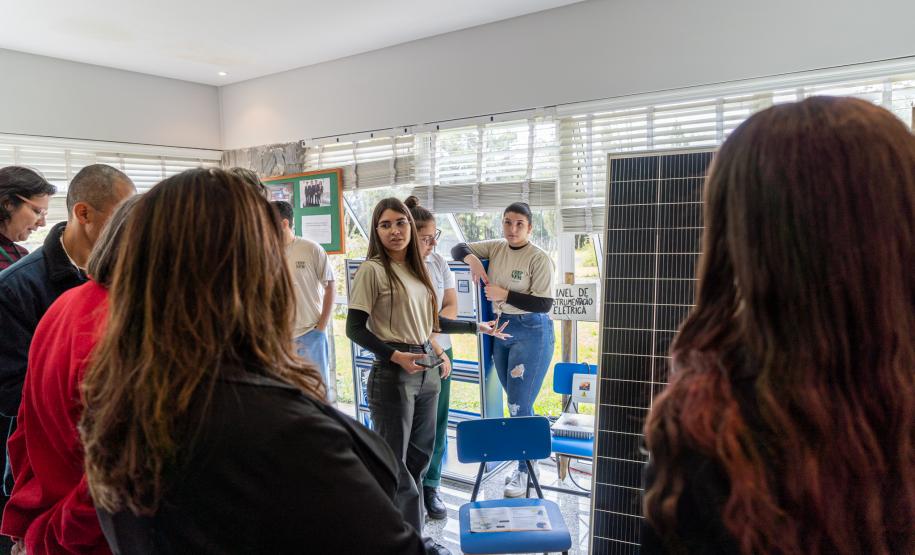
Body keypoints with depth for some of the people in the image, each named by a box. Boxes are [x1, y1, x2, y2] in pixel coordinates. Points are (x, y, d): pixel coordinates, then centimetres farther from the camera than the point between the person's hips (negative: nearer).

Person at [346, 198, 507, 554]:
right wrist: (395, 355, -21)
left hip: (426, 370, 7)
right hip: (392, 374, -7)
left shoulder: (416, 269, 10)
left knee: (419, 457, 17)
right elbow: (354, 329, -11)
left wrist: (476, 327, 22)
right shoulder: (372, 270, -10)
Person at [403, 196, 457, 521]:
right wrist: (436, 350, -14)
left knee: (437, 424, 10)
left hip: (440, 353, 5)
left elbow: (451, 307, 5)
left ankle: (430, 488, 26)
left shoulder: (438, 262, 5)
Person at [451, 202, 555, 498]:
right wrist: (472, 258, -9)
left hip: (531, 332, -6)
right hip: (501, 330, 7)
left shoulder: (539, 258, -13)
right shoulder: (496, 248, 4)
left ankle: (525, 470, 12)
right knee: (516, 402, 16)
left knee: (519, 404, -5)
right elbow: (458, 249, 12)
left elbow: (544, 304, -17)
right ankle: (528, 460, 33)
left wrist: (504, 294, -18)